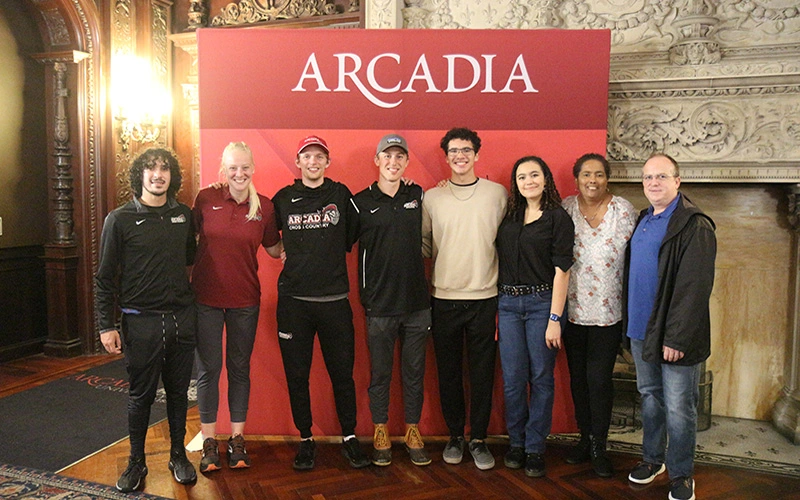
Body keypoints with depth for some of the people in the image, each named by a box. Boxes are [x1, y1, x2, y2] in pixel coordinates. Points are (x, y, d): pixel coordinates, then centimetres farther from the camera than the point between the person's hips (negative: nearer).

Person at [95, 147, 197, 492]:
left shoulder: (183, 215, 6)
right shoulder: (120, 219, -3)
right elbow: (105, 277, -3)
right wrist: (107, 326, -6)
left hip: (181, 318, 3)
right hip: (140, 321, -3)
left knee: (178, 391, 13)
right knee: (141, 395, 8)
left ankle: (178, 455, 29)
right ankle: (136, 462, 25)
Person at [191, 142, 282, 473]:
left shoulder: (264, 207, -1)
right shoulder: (206, 199, -4)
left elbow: (273, 248, 11)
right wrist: (186, 281, 4)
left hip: (245, 300, 1)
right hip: (206, 297, -1)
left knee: (239, 368, 11)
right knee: (208, 368, 6)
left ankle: (237, 440, 25)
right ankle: (209, 442, 21)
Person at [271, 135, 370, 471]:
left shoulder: (341, 195, 4)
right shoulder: (283, 199, 7)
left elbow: (351, 238, 9)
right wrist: (287, 253, 8)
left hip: (335, 299, -1)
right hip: (293, 300, 1)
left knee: (342, 372, 5)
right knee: (297, 374, 8)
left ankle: (349, 437, 22)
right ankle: (306, 439, 24)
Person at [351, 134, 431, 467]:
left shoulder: (419, 196, 7)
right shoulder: (361, 202, -1)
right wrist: (365, 293, -3)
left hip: (417, 302, 2)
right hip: (379, 304, -2)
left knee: (415, 372, 11)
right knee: (380, 373, 8)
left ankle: (413, 431, 25)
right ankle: (380, 432, 24)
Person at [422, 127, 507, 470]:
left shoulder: (498, 194, 2)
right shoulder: (431, 198, 4)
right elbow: (423, 245, 8)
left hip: (484, 297, 0)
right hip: (443, 298, 1)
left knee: (482, 372, 6)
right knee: (448, 371, 10)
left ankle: (478, 438, 21)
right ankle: (455, 435, 26)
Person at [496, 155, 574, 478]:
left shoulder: (558, 218, -3)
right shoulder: (509, 217, 10)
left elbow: (561, 270, -7)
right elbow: (500, 261, 14)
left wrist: (554, 319, -11)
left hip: (542, 303, -3)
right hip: (508, 304, 3)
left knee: (541, 378, 5)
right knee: (512, 378, 6)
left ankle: (535, 448, 18)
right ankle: (516, 443, 23)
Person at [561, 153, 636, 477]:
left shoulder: (624, 210, -1)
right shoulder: (565, 209, 2)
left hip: (608, 309, -2)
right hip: (573, 307, 2)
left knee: (600, 378, 0)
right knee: (578, 377, 12)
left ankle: (599, 447, 17)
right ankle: (585, 438, 29)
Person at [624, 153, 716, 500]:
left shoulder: (694, 226, -15)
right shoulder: (643, 220, 11)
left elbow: (694, 288, -20)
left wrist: (677, 338, -22)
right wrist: (631, 322, 10)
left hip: (674, 335, -7)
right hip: (641, 329, 7)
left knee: (678, 408, 4)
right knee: (649, 397, 19)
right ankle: (652, 458, 36)